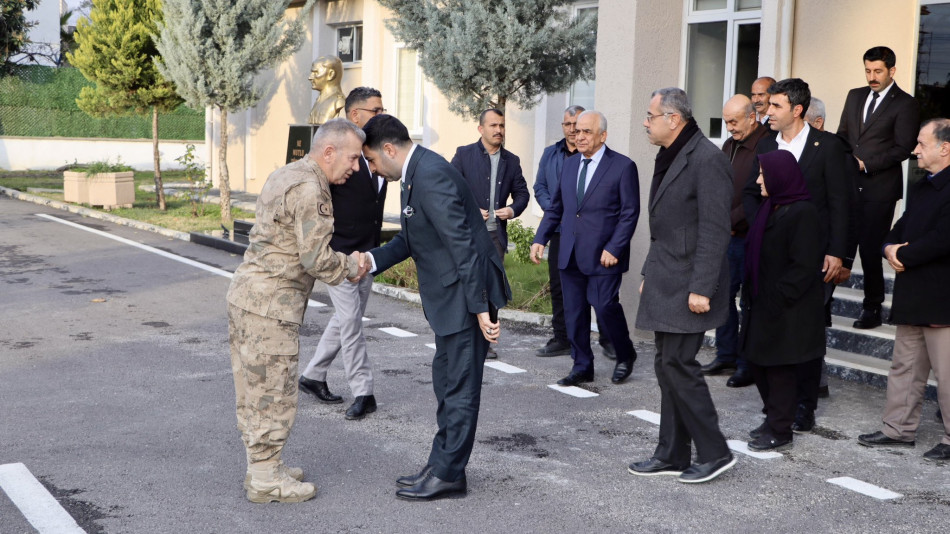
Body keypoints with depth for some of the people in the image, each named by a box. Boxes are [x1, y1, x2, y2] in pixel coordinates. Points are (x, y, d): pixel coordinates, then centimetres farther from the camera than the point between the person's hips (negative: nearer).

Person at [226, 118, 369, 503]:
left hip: (245, 295, 10)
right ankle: (264, 480, 8)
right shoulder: (307, 189, -17)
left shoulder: (284, 176, 14)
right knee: (273, 391, -1)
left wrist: (344, 264, 12)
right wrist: (351, 266, -1)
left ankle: (262, 466, 28)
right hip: (270, 304, -10)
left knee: (254, 388, 16)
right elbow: (317, 259, -20)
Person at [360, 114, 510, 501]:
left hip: (467, 294, -11)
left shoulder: (431, 176, -21)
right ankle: (442, 465, 29)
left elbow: (463, 245, -24)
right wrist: (371, 261, 6)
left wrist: (481, 308, -23)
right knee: (446, 382, 18)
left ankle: (448, 475, 11)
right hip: (450, 296, 11)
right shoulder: (417, 173, 11)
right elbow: (410, 238, 20)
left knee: (459, 387, 0)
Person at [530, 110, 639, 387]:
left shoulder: (623, 167, -5)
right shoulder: (569, 164, 13)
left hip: (603, 255, -6)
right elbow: (555, 207, 17)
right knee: (574, 312, 7)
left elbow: (630, 213, -8)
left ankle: (625, 355, 18)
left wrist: (614, 249, -15)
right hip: (570, 254, 6)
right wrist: (540, 239, 7)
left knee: (605, 306, -8)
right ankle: (582, 367, 19)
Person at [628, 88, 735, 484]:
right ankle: (672, 455, 20)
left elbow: (715, 231, -20)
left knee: (677, 362, -9)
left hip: (688, 285, -10)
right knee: (668, 364, 12)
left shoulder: (707, 159, -15)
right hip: (665, 283, 10)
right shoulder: (667, 158, 15)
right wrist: (650, 274, 20)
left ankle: (714, 452, 3)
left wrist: (701, 288, -22)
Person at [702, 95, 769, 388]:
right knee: (723, 293, 11)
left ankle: (748, 364, 10)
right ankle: (726, 355, 24)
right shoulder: (729, 146, 13)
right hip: (728, 235, 8)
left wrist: (732, 221, -15)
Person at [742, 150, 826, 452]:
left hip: (787, 309, -9)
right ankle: (774, 419, 28)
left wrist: (778, 298, -20)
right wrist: (752, 293, 10)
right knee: (756, 360, 14)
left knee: (778, 368, -1)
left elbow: (804, 265, -20)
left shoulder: (802, 213, -17)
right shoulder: (771, 208, 12)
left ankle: (780, 432, 10)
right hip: (764, 303, 9)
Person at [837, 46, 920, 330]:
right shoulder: (855, 96, 15)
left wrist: (866, 164, -14)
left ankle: (872, 309, 11)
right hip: (848, 183, 5)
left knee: (870, 248, -2)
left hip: (879, 188, -5)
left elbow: (903, 148, -9)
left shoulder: (904, 104, -3)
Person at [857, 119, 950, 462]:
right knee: (905, 367, 16)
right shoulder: (919, 188, 16)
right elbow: (902, 227, 20)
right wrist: (891, 247, -2)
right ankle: (899, 430, 25)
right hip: (913, 298, 10)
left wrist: (903, 256, -13)